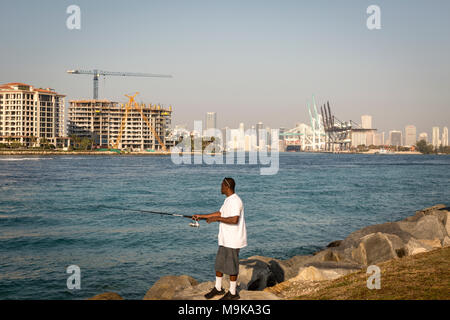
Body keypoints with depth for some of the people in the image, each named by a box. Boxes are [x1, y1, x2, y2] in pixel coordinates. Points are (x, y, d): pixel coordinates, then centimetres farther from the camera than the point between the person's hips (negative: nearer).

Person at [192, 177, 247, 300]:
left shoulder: (235, 201, -20)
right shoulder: (228, 200, 14)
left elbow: (234, 220, -30)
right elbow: (220, 213, 24)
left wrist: (217, 219, -23)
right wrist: (201, 216, 22)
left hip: (233, 241, -10)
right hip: (225, 239, 10)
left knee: (231, 266, -1)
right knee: (219, 263, 17)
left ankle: (233, 293, 11)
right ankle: (218, 288, 30)